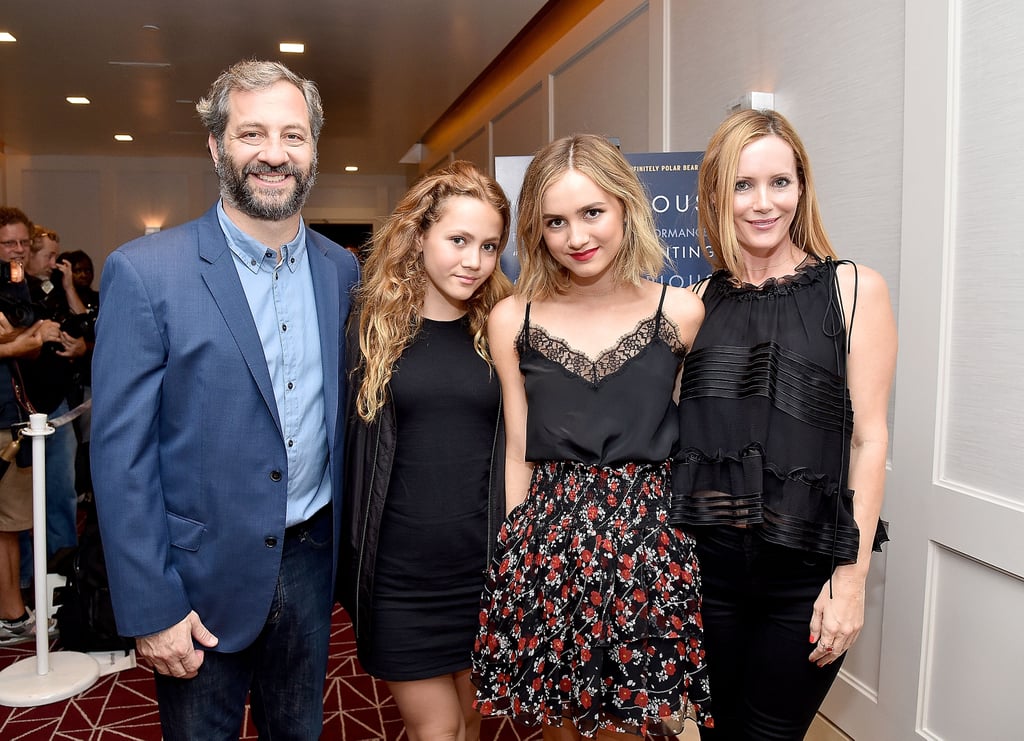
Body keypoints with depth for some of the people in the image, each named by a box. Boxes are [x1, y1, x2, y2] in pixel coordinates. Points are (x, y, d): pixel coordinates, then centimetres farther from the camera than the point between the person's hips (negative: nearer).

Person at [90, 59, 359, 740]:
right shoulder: (144, 273, -13)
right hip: (202, 579, -3)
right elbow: (121, 457, -13)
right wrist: (151, 609, -13)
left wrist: (346, 543, 6)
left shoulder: (341, 269, 1)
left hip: (310, 562, 4)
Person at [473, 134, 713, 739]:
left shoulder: (681, 312, -3)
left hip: (653, 537, -1)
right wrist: (514, 556, 7)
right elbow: (520, 452, 5)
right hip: (547, 543, 1)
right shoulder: (513, 319, 0)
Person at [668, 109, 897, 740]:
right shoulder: (701, 301, 5)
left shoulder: (854, 289, -3)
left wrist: (851, 578, -9)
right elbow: (684, 432, 8)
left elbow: (869, 438, -5)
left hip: (806, 569, -2)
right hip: (707, 560, 2)